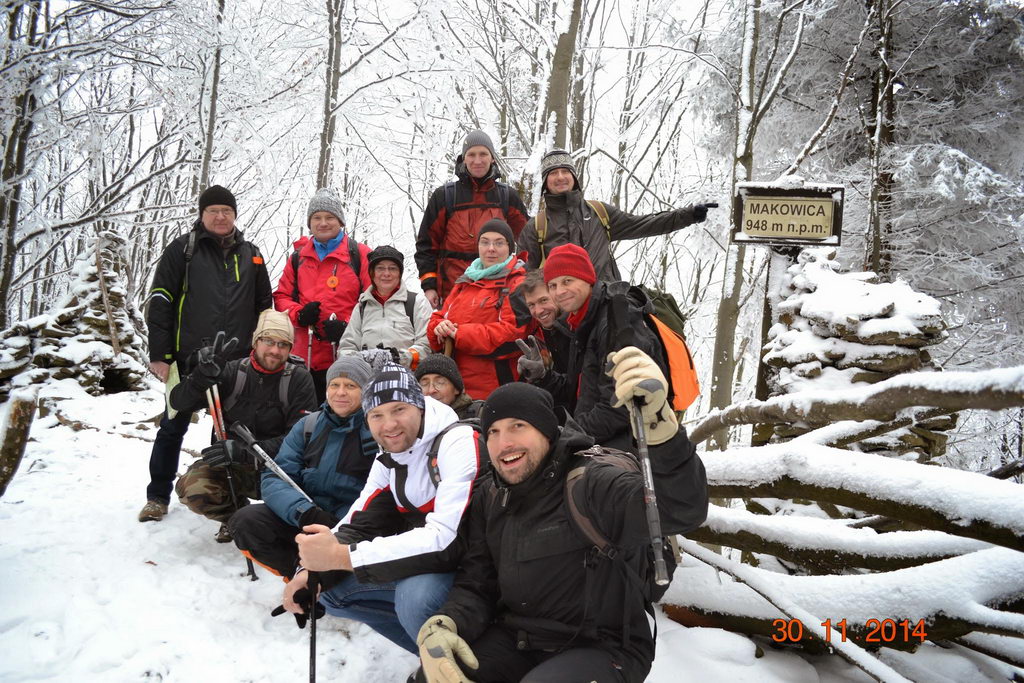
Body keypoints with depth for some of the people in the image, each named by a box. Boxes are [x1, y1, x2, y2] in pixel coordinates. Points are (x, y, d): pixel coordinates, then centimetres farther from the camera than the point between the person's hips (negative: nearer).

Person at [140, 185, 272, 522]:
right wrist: (159, 354, -7)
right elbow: (160, 301, -1)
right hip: (189, 358, -2)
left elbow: (264, 305, 17)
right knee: (173, 427, 6)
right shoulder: (183, 249, 2)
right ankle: (158, 497, 21)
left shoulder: (250, 254, 12)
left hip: (236, 361, 3)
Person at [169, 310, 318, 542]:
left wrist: (244, 451, -27)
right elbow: (179, 402, -8)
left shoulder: (298, 379, -8)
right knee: (190, 488, -25)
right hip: (233, 468, 3)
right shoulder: (233, 372, -2)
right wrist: (205, 374, -28)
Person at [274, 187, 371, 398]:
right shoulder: (298, 257, 18)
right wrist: (299, 314, -2)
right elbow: (281, 296, 20)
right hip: (305, 356, 4)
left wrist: (347, 326, -14)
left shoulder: (360, 254, 3)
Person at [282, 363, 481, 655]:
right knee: (331, 588, 6)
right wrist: (313, 571, -14)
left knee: (415, 593, -35)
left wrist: (342, 556, -31)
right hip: (417, 569, 8)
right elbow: (359, 525, 6)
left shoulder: (459, 443, -22)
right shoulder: (387, 461, 7)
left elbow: (449, 539, -31)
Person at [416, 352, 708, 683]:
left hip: (604, 649, -5)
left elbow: (682, 509, -38)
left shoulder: (592, 483, -20)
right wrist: (439, 629, -17)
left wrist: (657, 419, -55)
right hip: (518, 641, 5)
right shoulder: (490, 497, 3)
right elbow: (475, 584, 5)